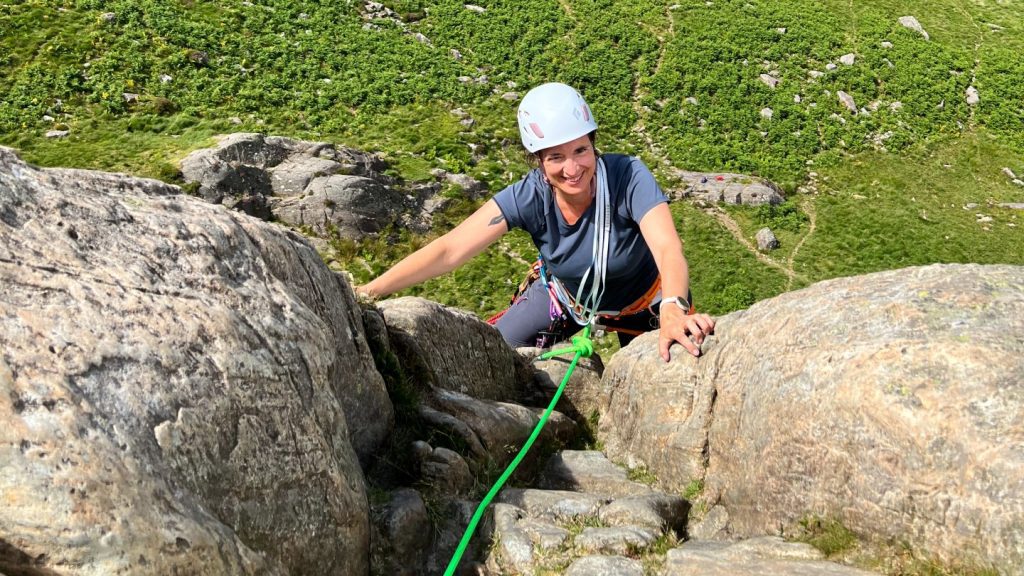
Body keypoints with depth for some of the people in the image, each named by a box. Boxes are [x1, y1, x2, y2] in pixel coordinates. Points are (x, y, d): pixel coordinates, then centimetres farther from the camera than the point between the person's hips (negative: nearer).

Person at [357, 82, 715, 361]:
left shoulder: (628, 177, -36)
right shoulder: (529, 197, -30)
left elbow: (668, 249, -48)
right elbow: (449, 251, -33)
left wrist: (673, 309, -70)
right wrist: (367, 293, -42)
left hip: (640, 301, -1)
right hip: (565, 296, 2)